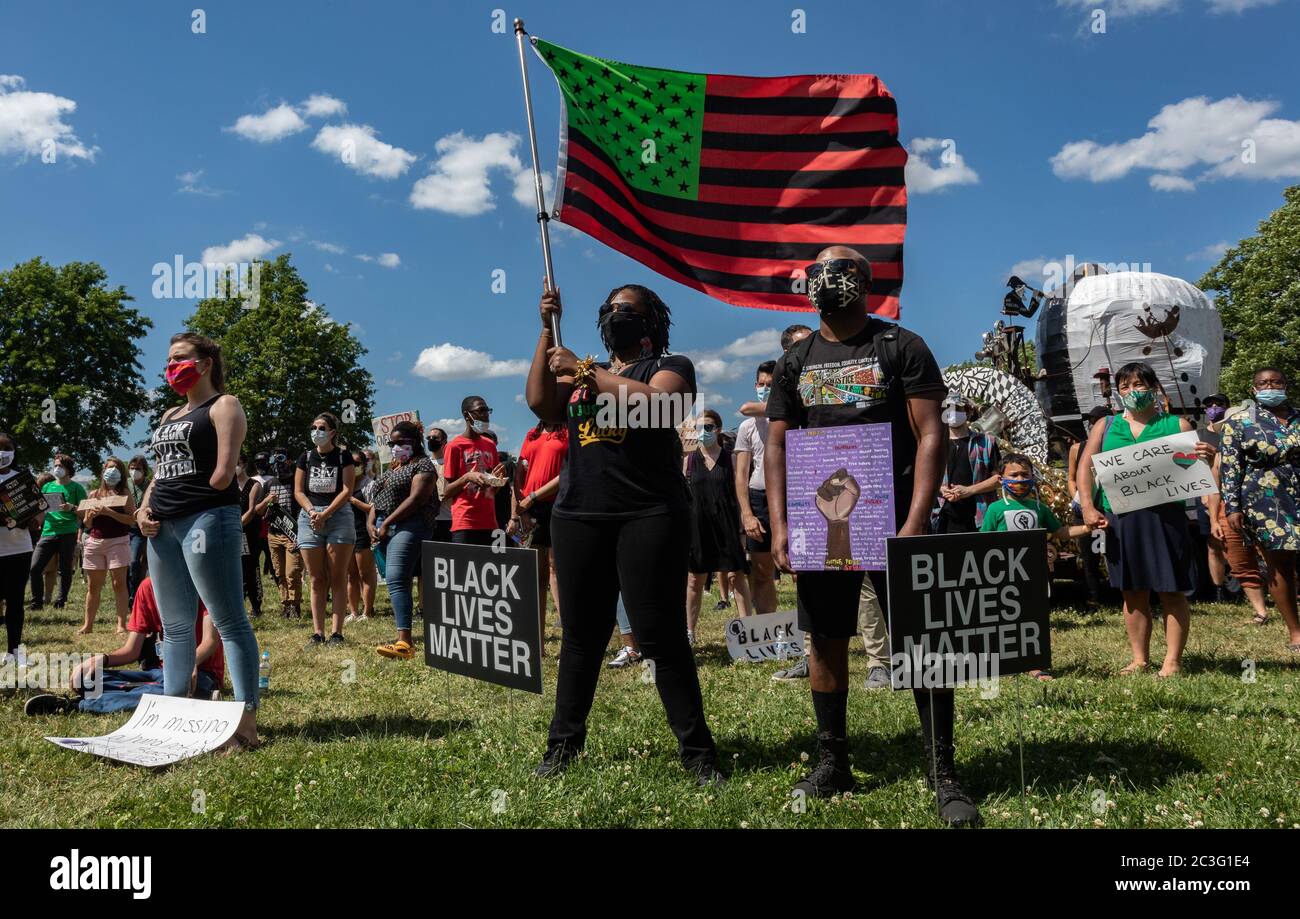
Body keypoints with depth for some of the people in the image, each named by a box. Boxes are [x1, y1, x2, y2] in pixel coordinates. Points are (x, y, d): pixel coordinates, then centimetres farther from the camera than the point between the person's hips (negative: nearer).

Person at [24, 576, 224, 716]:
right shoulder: (148, 587, 6)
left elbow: (210, 640, -18)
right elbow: (132, 650, 5)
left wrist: (191, 662, -40)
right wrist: (102, 659, -16)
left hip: (200, 672, -5)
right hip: (161, 670, 5)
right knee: (86, 677, -12)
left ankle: (76, 705, -28)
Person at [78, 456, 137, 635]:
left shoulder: (124, 494, 3)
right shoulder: (94, 494, 13)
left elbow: (131, 518, -9)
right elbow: (86, 523, 13)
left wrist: (108, 512, -18)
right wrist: (90, 516, -9)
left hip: (118, 541, -4)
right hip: (94, 541, 4)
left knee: (119, 583, -6)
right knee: (93, 585, 7)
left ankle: (122, 624, -5)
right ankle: (88, 624, 14)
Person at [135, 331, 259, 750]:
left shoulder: (223, 405, 0)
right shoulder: (169, 415, 25)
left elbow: (223, 474, -10)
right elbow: (160, 472, 24)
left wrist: (188, 496, -2)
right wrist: (145, 509, 7)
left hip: (206, 519, -9)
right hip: (163, 526, 9)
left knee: (230, 622, -9)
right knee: (175, 626, 12)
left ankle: (247, 721, -9)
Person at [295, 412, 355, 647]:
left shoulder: (343, 456, 3)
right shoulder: (306, 458, 13)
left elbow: (347, 490, -5)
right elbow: (298, 491, 9)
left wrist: (325, 513, -13)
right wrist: (312, 511, -8)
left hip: (339, 515, -3)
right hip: (309, 518, 3)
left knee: (338, 578, -4)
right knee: (317, 579, 4)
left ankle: (336, 632, -4)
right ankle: (317, 633, 6)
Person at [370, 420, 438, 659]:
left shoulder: (423, 465, -3)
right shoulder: (391, 468, 25)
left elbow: (416, 498, -14)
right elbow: (377, 498, 23)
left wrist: (386, 523, -15)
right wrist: (371, 523, 4)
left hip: (407, 527, -9)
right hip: (384, 529, 9)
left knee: (396, 580, -20)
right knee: (395, 581, 7)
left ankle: (404, 642, -26)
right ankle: (403, 635, 11)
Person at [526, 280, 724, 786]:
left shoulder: (671, 365, 6)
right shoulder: (580, 372, 21)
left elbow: (652, 403, -16)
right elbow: (541, 404, 3)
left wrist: (584, 369, -9)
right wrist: (547, 329, 4)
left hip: (649, 517, -4)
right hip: (578, 517, 5)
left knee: (661, 635, -6)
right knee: (580, 635, 10)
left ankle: (696, 749, 3)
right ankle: (564, 740, 20)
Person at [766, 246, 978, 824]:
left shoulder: (901, 347, 0)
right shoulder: (796, 361, 12)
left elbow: (930, 436, -7)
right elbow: (777, 447, 10)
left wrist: (915, 521, -17)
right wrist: (779, 526, -1)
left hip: (893, 517, -4)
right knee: (826, 641, 9)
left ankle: (943, 775, 6)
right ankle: (833, 764, 22)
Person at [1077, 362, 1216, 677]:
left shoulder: (1177, 425, 7)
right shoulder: (1105, 426, 12)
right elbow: (1085, 467, 6)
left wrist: (1207, 459, -18)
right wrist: (1088, 507, -6)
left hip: (1165, 516, -2)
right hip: (1119, 518, 2)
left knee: (1171, 592, 1)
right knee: (1132, 593, 9)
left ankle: (1172, 661, 11)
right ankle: (1139, 660, 19)